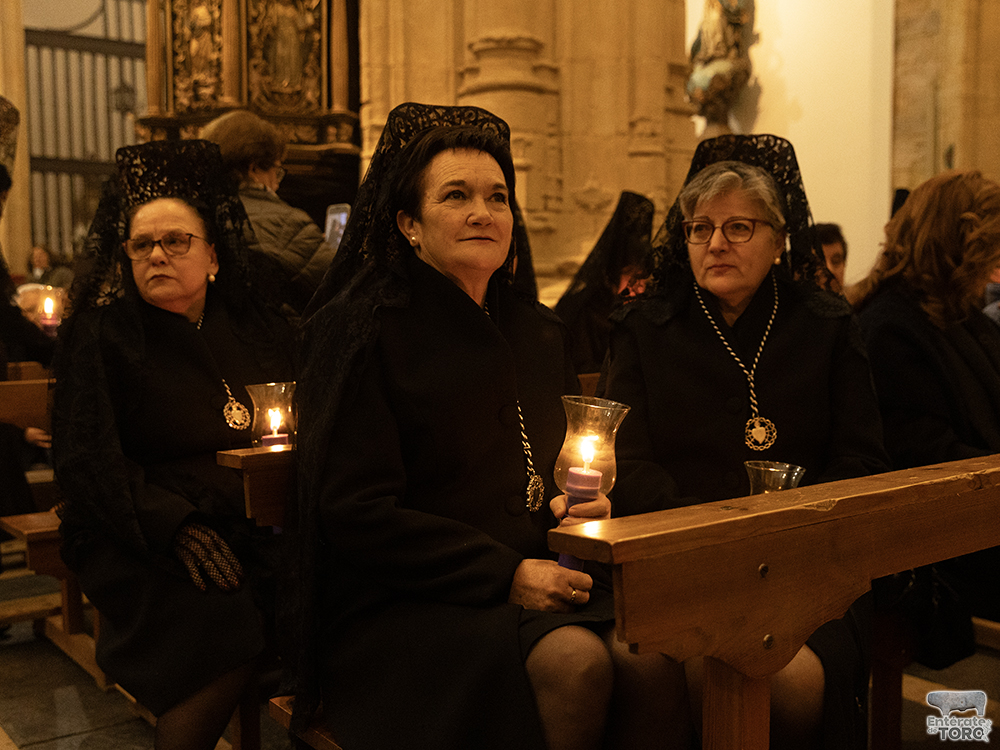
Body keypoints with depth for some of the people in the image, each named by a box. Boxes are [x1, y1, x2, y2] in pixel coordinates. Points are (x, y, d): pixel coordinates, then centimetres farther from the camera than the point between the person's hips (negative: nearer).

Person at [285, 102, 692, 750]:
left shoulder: (538, 333, 14)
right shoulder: (364, 331, -6)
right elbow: (354, 512, -12)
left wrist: (565, 507, 0)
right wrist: (504, 574, -17)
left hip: (537, 581, 5)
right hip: (401, 607, -5)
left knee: (654, 662, -24)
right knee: (574, 659, -29)